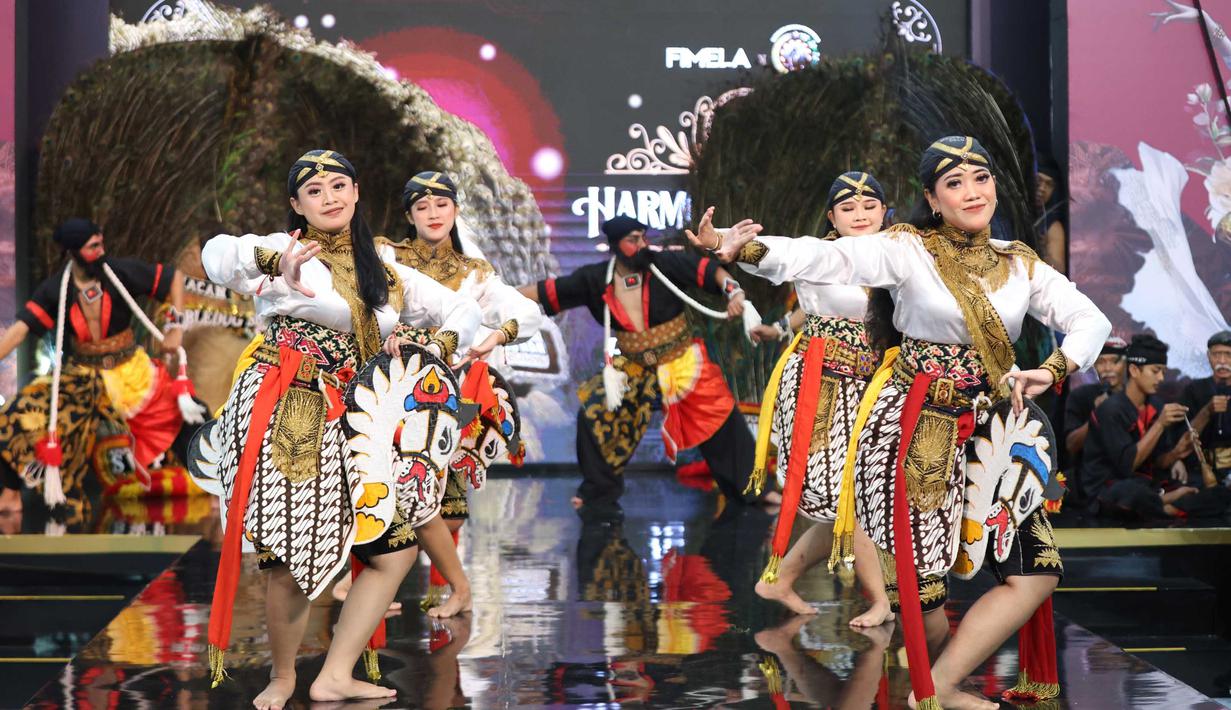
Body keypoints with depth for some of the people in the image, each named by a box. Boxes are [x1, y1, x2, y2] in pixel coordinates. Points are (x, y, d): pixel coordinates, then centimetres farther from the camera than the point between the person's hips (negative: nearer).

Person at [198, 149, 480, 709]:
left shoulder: (383, 270, 15)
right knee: (289, 562, -8)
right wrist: (274, 263, -43)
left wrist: (438, 343, -3)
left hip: (343, 425, 6)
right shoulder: (284, 250, -1)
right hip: (279, 420, -6)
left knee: (397, 547, 3)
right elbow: (217, 255, -22)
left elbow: (462, 310, 20)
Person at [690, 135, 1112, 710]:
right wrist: (740, 248, -34)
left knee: (1036, 572, -1)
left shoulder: (1020, 265, 10)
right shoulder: (908, 250, -4)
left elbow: (1091, 321, 9)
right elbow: (823, 258, -18)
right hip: (910, 431, -5)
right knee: (920, 580, -5)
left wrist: (1053, 370, -12)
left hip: (983, 431, 5)